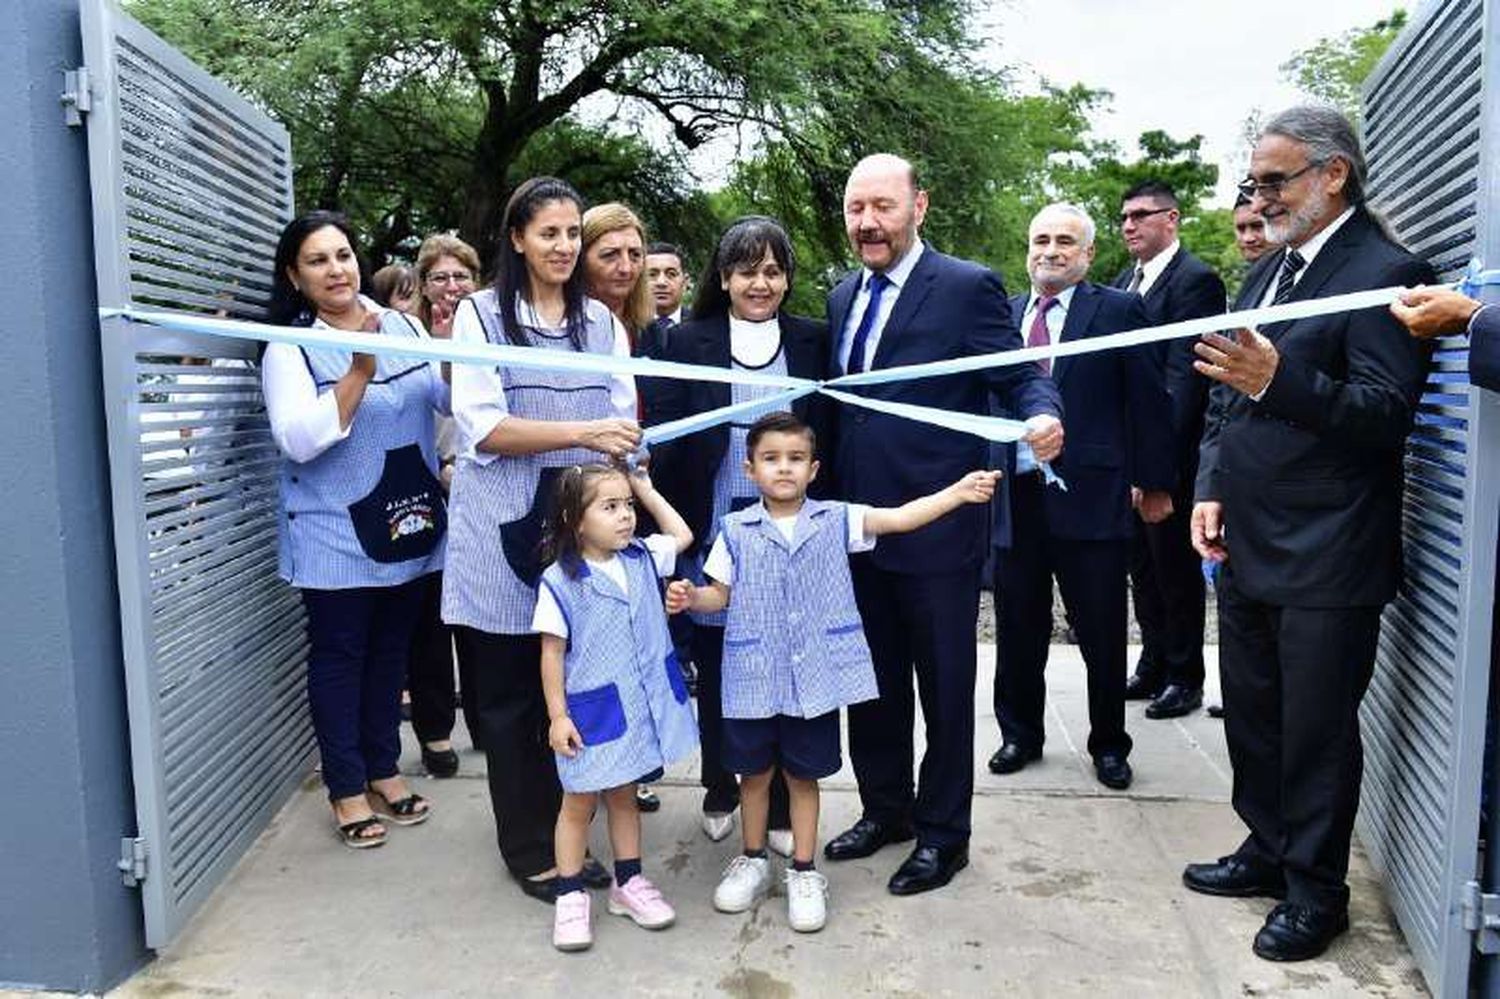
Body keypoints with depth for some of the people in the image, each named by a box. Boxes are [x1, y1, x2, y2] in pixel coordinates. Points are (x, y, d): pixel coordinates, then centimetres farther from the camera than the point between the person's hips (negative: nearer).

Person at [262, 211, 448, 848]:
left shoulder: (403, 326, 5)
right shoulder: (289, 348, -6)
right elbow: (299, 439, -19)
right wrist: (360, 370, -25)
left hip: (407, 526, 4)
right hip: (335, 537, -4)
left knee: (390, 652, 15)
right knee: (339, 658, 6)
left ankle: (384, 769, 29)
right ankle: (346, 788, 19)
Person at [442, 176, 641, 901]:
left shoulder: (601, 321, 12)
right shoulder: (480, 315, -1)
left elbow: (623, 421, 10)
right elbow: (483, 428, -11)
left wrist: (622, 444, -12)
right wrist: (581, 433, -22)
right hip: (507, 531, -3)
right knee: (510, 695, 7)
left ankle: (567, 835, 25)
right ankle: (528, 848, 22)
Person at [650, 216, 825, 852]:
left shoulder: (812, 342, 4)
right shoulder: (688, 342, 1)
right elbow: (667, 441, -4)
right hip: (712, 534, 0)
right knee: (715, 671, 12)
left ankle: (781, 805, 23)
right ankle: (720, 791, 32)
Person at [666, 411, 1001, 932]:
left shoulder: (835, 520, -2)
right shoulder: (736, 531, 0)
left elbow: (900, 517, -9)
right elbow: (720, 594, 6)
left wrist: (960, 491, -19)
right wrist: (690, 597, -16)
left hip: (815, 677, 0)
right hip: (754, 676, 1)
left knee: (803, 775, 12)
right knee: (755, 771, 15)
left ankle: (803, 873, 27)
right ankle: (753, 861, 35)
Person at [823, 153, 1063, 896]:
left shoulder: (968, 287, -7)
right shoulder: (844, 297, 12)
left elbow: (1020, 377, -8)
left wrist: (1042, 417, -30)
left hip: (938, 526, -6)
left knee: (944, 683, 8)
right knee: (874, 679, 17)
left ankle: (943, 831, 25)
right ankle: (885, 808, 36)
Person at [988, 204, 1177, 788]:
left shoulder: (1118, 311, 0)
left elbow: (1149, 402, -1)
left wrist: (1154, 483, -2)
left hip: (1090, 496, -3)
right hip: (1014, 497, 4)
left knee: (1103, 635, 8)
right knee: (1018, 631, 13)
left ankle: (1108, 744, 27)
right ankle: (1020, 735, 31)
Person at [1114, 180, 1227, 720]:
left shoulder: (1196, 280, -11)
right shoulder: (1123, 282, 13)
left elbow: (1183, 372, -18)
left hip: (1168, 452, -7)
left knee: (1175, 565, 4)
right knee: (1142, 563, 16)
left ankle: (1184, 677, 18)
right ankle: (1154, 664, 30)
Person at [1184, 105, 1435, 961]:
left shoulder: (1385, 273, -12)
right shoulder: (1268, 272, 13)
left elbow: (1387, 412, -19)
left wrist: (1277, 380, -33)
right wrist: (1213, 490, 7)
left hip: (1328, 562, -8)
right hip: (1245, 547, 8)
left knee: (1318, 731, 6)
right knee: (1252, 716, 18)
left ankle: (1316, 892, 24)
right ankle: (1269, 850, 37)